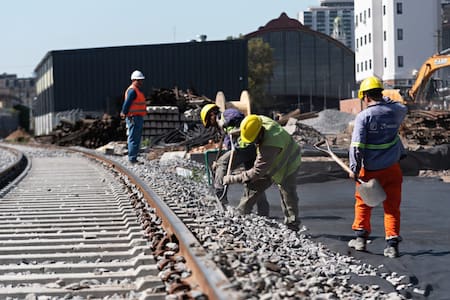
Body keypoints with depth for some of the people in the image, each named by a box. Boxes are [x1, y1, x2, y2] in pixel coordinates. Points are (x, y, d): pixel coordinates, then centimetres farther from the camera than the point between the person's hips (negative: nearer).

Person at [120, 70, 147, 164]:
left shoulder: (137, 90, 19)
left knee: (137, 139, 13)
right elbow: (127, 103, -23)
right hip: (134, 118, -11)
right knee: (133, 139, -9)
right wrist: (124, 113, -27)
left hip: (138, 118, 11)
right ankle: (132, 159, -8)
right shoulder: (132, 90, -14)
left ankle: (133, 158, 18)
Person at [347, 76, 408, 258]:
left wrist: (354, 169, -11)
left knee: (363, 203, 18)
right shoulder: (395, 111, -1)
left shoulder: (364, 116, -14)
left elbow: (356, 146, -17)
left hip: (370, 170, -3)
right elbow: (403, 108, 26)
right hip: (392, 169, 3)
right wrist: (386, 99, 29)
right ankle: (392, 244, 4)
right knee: (392, 207, 9)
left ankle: (360, 237, 21)